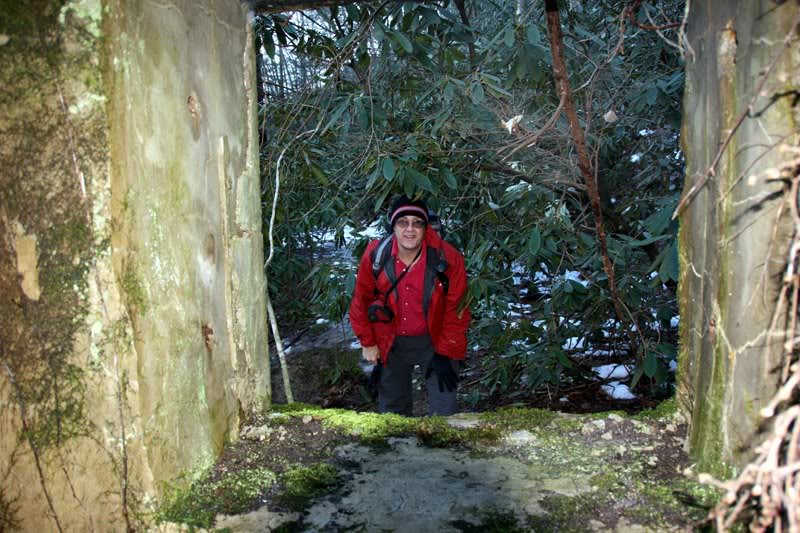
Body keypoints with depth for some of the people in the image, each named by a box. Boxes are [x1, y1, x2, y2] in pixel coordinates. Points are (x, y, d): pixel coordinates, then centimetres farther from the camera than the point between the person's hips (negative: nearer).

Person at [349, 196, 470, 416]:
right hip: (391, 344, 2)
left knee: (444, 412, 3)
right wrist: (367, 343, 2)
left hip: (434, 340, -2)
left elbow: (455, 309, -10)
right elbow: (361, 301, -1)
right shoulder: (375, 255, -16)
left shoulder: (447, 258, -21)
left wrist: (445, 354, -8)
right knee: (392, 408, 18)